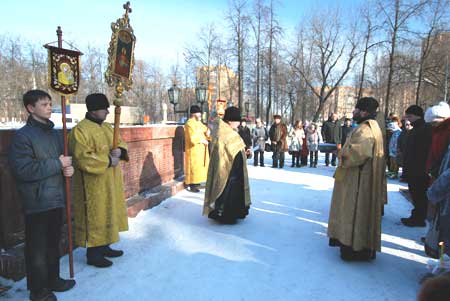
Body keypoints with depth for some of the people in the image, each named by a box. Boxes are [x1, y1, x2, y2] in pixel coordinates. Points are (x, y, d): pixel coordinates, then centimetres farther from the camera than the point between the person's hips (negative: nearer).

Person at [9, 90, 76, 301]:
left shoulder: (55, 133, 11)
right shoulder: (22, 136, -11)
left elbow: (64, 159, 21)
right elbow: (22, 169, -20)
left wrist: (68, 168, -2)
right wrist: (57, 164, -18)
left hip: (56, 199, 7)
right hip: (37, 202, -6)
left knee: (53, 244, 18)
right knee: (37, 248, 5)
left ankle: (52, 279, 34)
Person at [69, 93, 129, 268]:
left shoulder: (107, 127, 11)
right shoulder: (80, 130, -17)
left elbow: (120, 143, 17)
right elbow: (83, 158, -25)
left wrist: (120, 151, -6)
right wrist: (108, 161, -20)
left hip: (110, 182, 9)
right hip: (93, 184, -9)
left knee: (108, 214, 16)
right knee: (95, 217, 0)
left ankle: (104, 247, 31)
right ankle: (93, 254, 14)